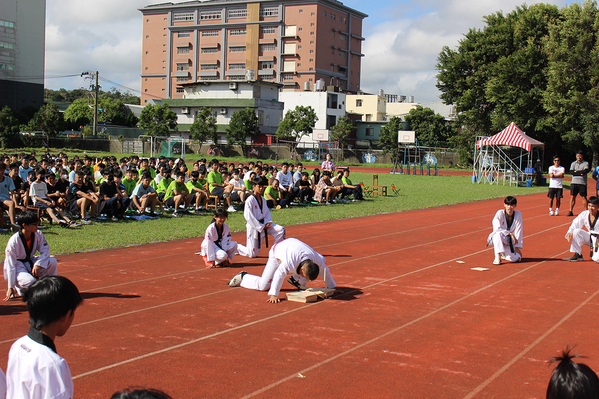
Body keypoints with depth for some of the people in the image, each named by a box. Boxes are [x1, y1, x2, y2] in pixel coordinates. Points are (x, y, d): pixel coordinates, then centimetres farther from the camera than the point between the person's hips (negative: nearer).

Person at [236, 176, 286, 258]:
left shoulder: (263, 199, 7)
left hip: (264, 225, 6)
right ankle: (236, 247, 23)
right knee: (252, 254, -3)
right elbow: (248, 217, -19)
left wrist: (268, 223, -7)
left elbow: (267, 212, 13)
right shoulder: (250, 200, -15)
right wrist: (261, 227, -19)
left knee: (281, 230, -15)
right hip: (254, 227, -6)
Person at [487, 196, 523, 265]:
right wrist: (510, 233, -32)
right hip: (498, 238, -3)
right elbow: (497, 229, -25)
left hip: (510, 240, 3)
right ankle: (497, 256, -32)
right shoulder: (500, 213, -16)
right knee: (498, 233, -39)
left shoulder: (518, 214, -9)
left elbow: (518, 231, -8)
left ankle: (504, 253, 17)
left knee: (517, 258, -16)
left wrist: (517, 247, -12)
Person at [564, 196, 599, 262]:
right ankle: (577, 255, -12)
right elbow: (575, 225, -1)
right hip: (589, 238, 4)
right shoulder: (584, 214, -7)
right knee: (576, 231, -23)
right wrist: (569, 232, -21)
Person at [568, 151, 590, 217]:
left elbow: (585, 171, -13)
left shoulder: (586, 163, 5)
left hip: (582, 183, -2)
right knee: (572, 197, 1)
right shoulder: (573, 163, 12)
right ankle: (571, 211, 4)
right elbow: (572, 172, -4)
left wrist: (576, 172, -8)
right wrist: (581, 172, -8)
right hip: (574, 182, 2)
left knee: (584, 197, -2)